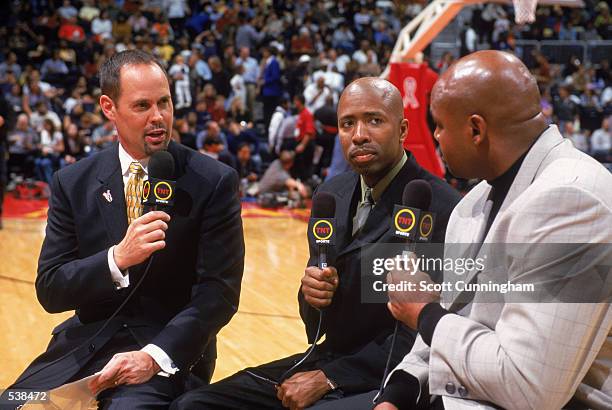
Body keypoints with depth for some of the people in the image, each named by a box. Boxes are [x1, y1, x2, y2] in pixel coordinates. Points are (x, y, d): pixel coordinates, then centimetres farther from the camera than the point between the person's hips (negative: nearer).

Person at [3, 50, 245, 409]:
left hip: (170, 350, -3)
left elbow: (220, 291, -8)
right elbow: (50, 291, -2)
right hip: (86, 345, 3)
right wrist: (117, 258, -20)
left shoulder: (214, 181, -5)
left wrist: (154, 355, -22)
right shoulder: (73, 183, 3)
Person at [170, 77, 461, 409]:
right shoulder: (332, 194, 8)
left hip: (388, 378, -7)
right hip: (328, 356, 7)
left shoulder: (442, 208, -15)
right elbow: (314, 323, 13)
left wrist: (330, 378, -16)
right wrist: (311, 291, -11)